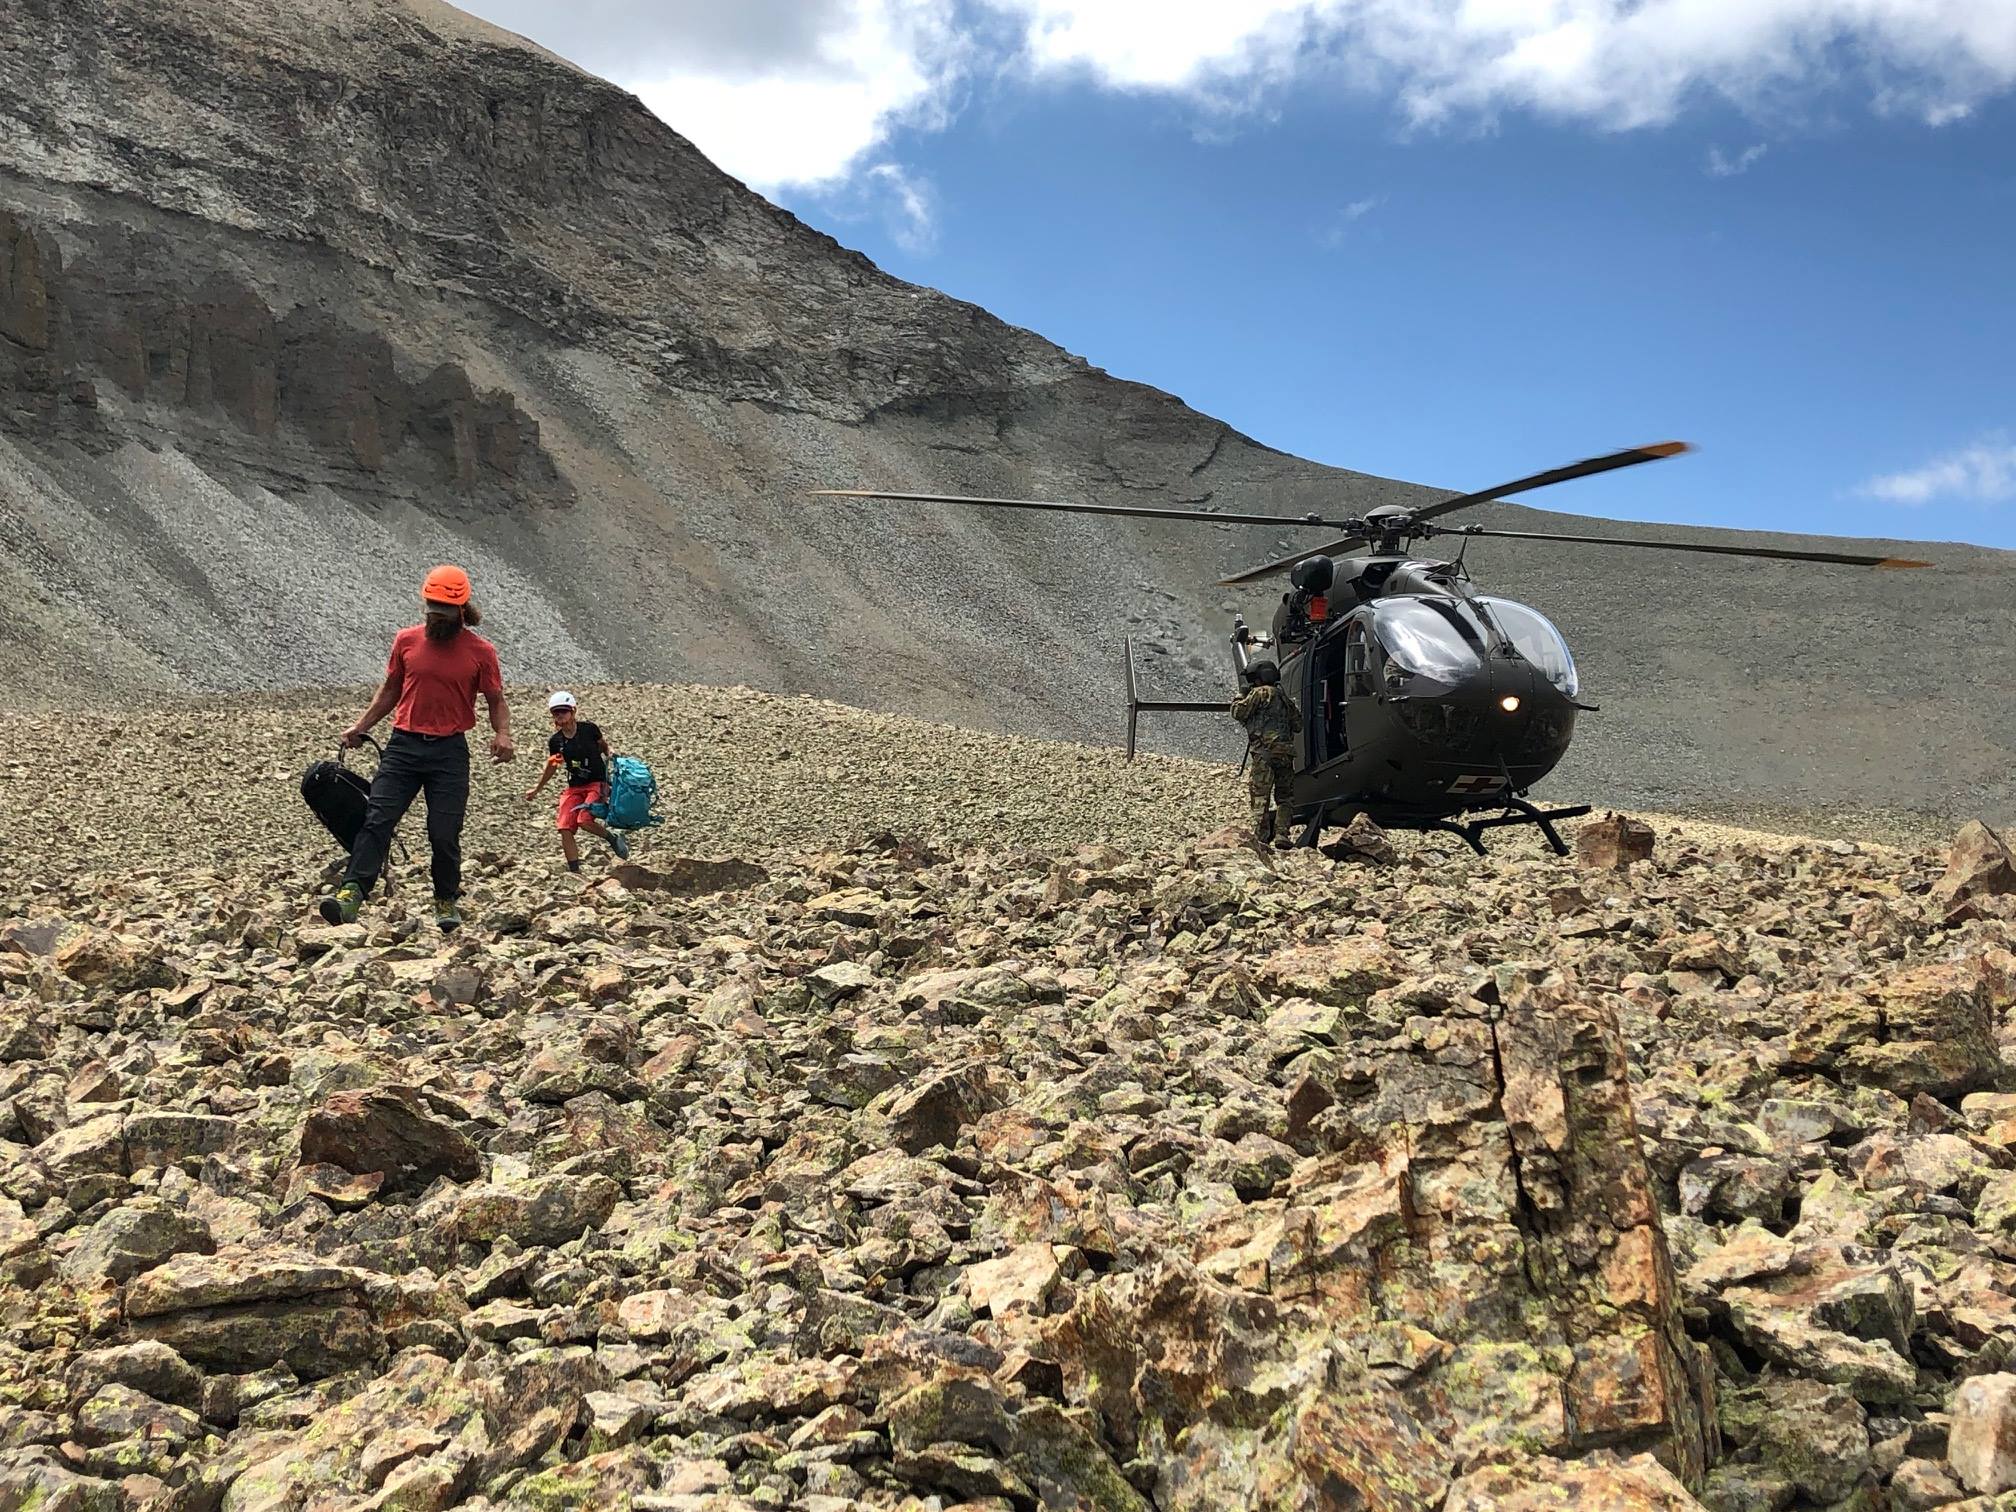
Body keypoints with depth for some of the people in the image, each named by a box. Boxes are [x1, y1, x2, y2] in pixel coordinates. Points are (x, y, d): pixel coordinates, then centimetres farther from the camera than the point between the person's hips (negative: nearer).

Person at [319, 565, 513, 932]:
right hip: (404, 745, 2)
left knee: (445, 833, 0)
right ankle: (351, 893, -16)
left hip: (450, 751, -2)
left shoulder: (481, 651, 0)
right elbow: (390, 690, 18)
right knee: (377, 820, -10)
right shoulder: (407, 640, 6)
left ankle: (447, 902, 17)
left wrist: (502, 734, -11)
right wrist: (361, 726, 12)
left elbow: (496, 700, 8)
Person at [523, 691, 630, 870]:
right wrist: (536, 788, 22)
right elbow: (552, 767, 18)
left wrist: (609, 753, -10)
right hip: (574, 787, 4)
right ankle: (574, 871, 1)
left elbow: (603, 746, 11)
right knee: (565, 829, -9)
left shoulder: (589, 729, -8)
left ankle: (613, 838, 4)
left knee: (584, 820, -26)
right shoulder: (556, 741, 2)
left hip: (597, 783, -4)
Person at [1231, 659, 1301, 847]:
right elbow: (1298, 725, 24)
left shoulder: (1260, 693, -2)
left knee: (1260, 798, -5)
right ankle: (1282, 836, 1)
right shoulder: (1284, 697, 21)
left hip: (1264, 752, -6)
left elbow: (1239, 712, -3)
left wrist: (1240, 697, 15)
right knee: (1283, 798, 12)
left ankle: (1260, 839, -11)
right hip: (1286, 754, 6)